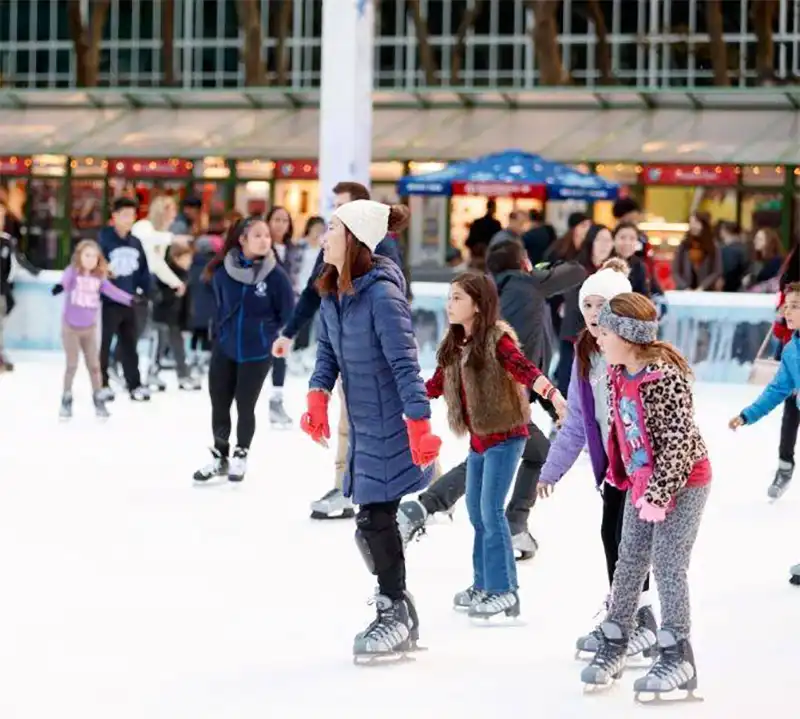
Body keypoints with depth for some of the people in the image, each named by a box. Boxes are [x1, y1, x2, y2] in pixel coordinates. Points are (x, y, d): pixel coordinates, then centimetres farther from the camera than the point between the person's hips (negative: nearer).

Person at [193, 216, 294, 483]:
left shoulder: (275, 275, -15)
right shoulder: (223, 271, -8)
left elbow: (288, 315, -5)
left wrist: (263, 333, -1)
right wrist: (222, 331, 11)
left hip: (257, 353, -3)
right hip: (224, 348, 3)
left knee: (245, 406, 5)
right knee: (219, 404, 9)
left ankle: (240, 457, 26)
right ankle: (219, 457, 28)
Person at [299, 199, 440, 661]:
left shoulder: (381, 293, -21)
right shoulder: (333, 292, 5)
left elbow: (405, 363, -23)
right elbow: (328, 350, 14)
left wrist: (419, 424, -26)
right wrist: (319, 396, -1)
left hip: (390, 425, -8)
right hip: (363, 424, 8)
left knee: (377, 519, -2)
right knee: (372, 522, 14)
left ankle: (395, 615, 14)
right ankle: (399, 613, 28)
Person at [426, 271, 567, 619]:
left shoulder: (497, 339, -15)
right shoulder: (455, 345, 7)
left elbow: (524, 369, -30)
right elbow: (437, 385, 16)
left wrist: (552, 394, -46)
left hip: (504, 436, -8)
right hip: (478, 439, 8)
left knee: (491, 510, -10)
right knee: (476, 512, 13)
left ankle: (503, 591, -3)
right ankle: (484, 584, 25)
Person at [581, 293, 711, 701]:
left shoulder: (665, 377, -26)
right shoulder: (617, 374, 0)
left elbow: (678, 440, -26)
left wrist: (659, 493, -25)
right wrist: (620, 473, 16)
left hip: (682, 482, -8)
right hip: (640, 481, 8)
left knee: (668, 567, -5)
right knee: (629, 563, 12)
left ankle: (677, 659, 4)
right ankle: (613, 648, 21)